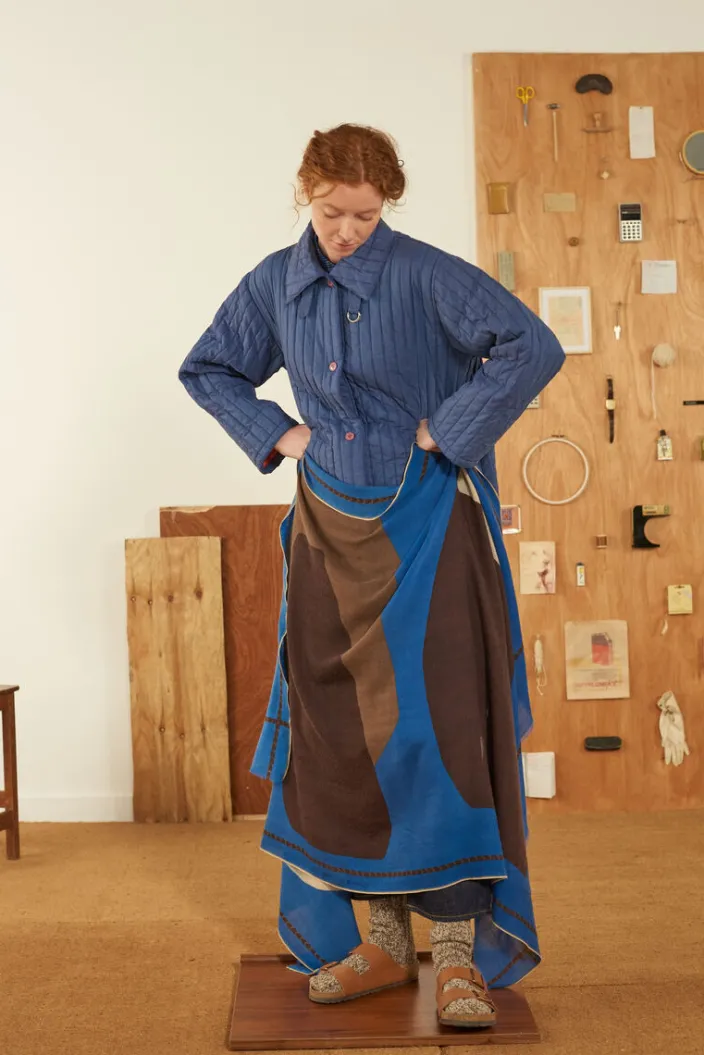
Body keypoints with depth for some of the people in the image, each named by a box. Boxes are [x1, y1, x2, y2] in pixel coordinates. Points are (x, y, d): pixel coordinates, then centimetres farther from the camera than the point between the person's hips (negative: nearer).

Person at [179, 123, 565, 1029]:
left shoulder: (425, 276, -10)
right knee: (341, 735, 6)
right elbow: (206, 368, 18)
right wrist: (273, 434, 5)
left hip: (427, 523, -5)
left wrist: (446, 430, -16)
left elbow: (533, 348, -21)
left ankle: (460, 954, -1)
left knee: (433, 727, -10)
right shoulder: (277, 284, 4)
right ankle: (381, 944, 19)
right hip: (331, 529, 5)